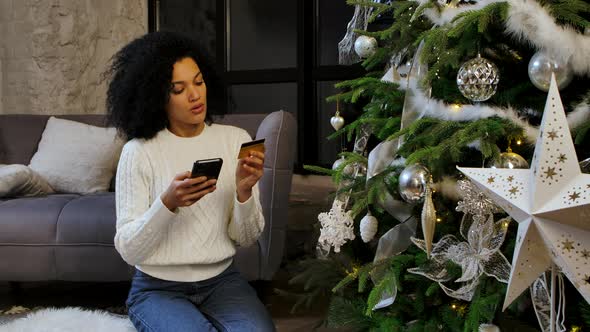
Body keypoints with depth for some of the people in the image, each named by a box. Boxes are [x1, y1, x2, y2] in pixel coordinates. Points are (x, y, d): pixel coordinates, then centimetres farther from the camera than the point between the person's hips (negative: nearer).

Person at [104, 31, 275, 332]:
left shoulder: (235, 140, -1)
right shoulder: (139, 152, -10)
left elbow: (245, 238, 0)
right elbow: (128, 250, -12)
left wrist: (244, 191, -19)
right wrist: (168, 203, -28)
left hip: (222, 281, 2)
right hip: (157, 288, -1)